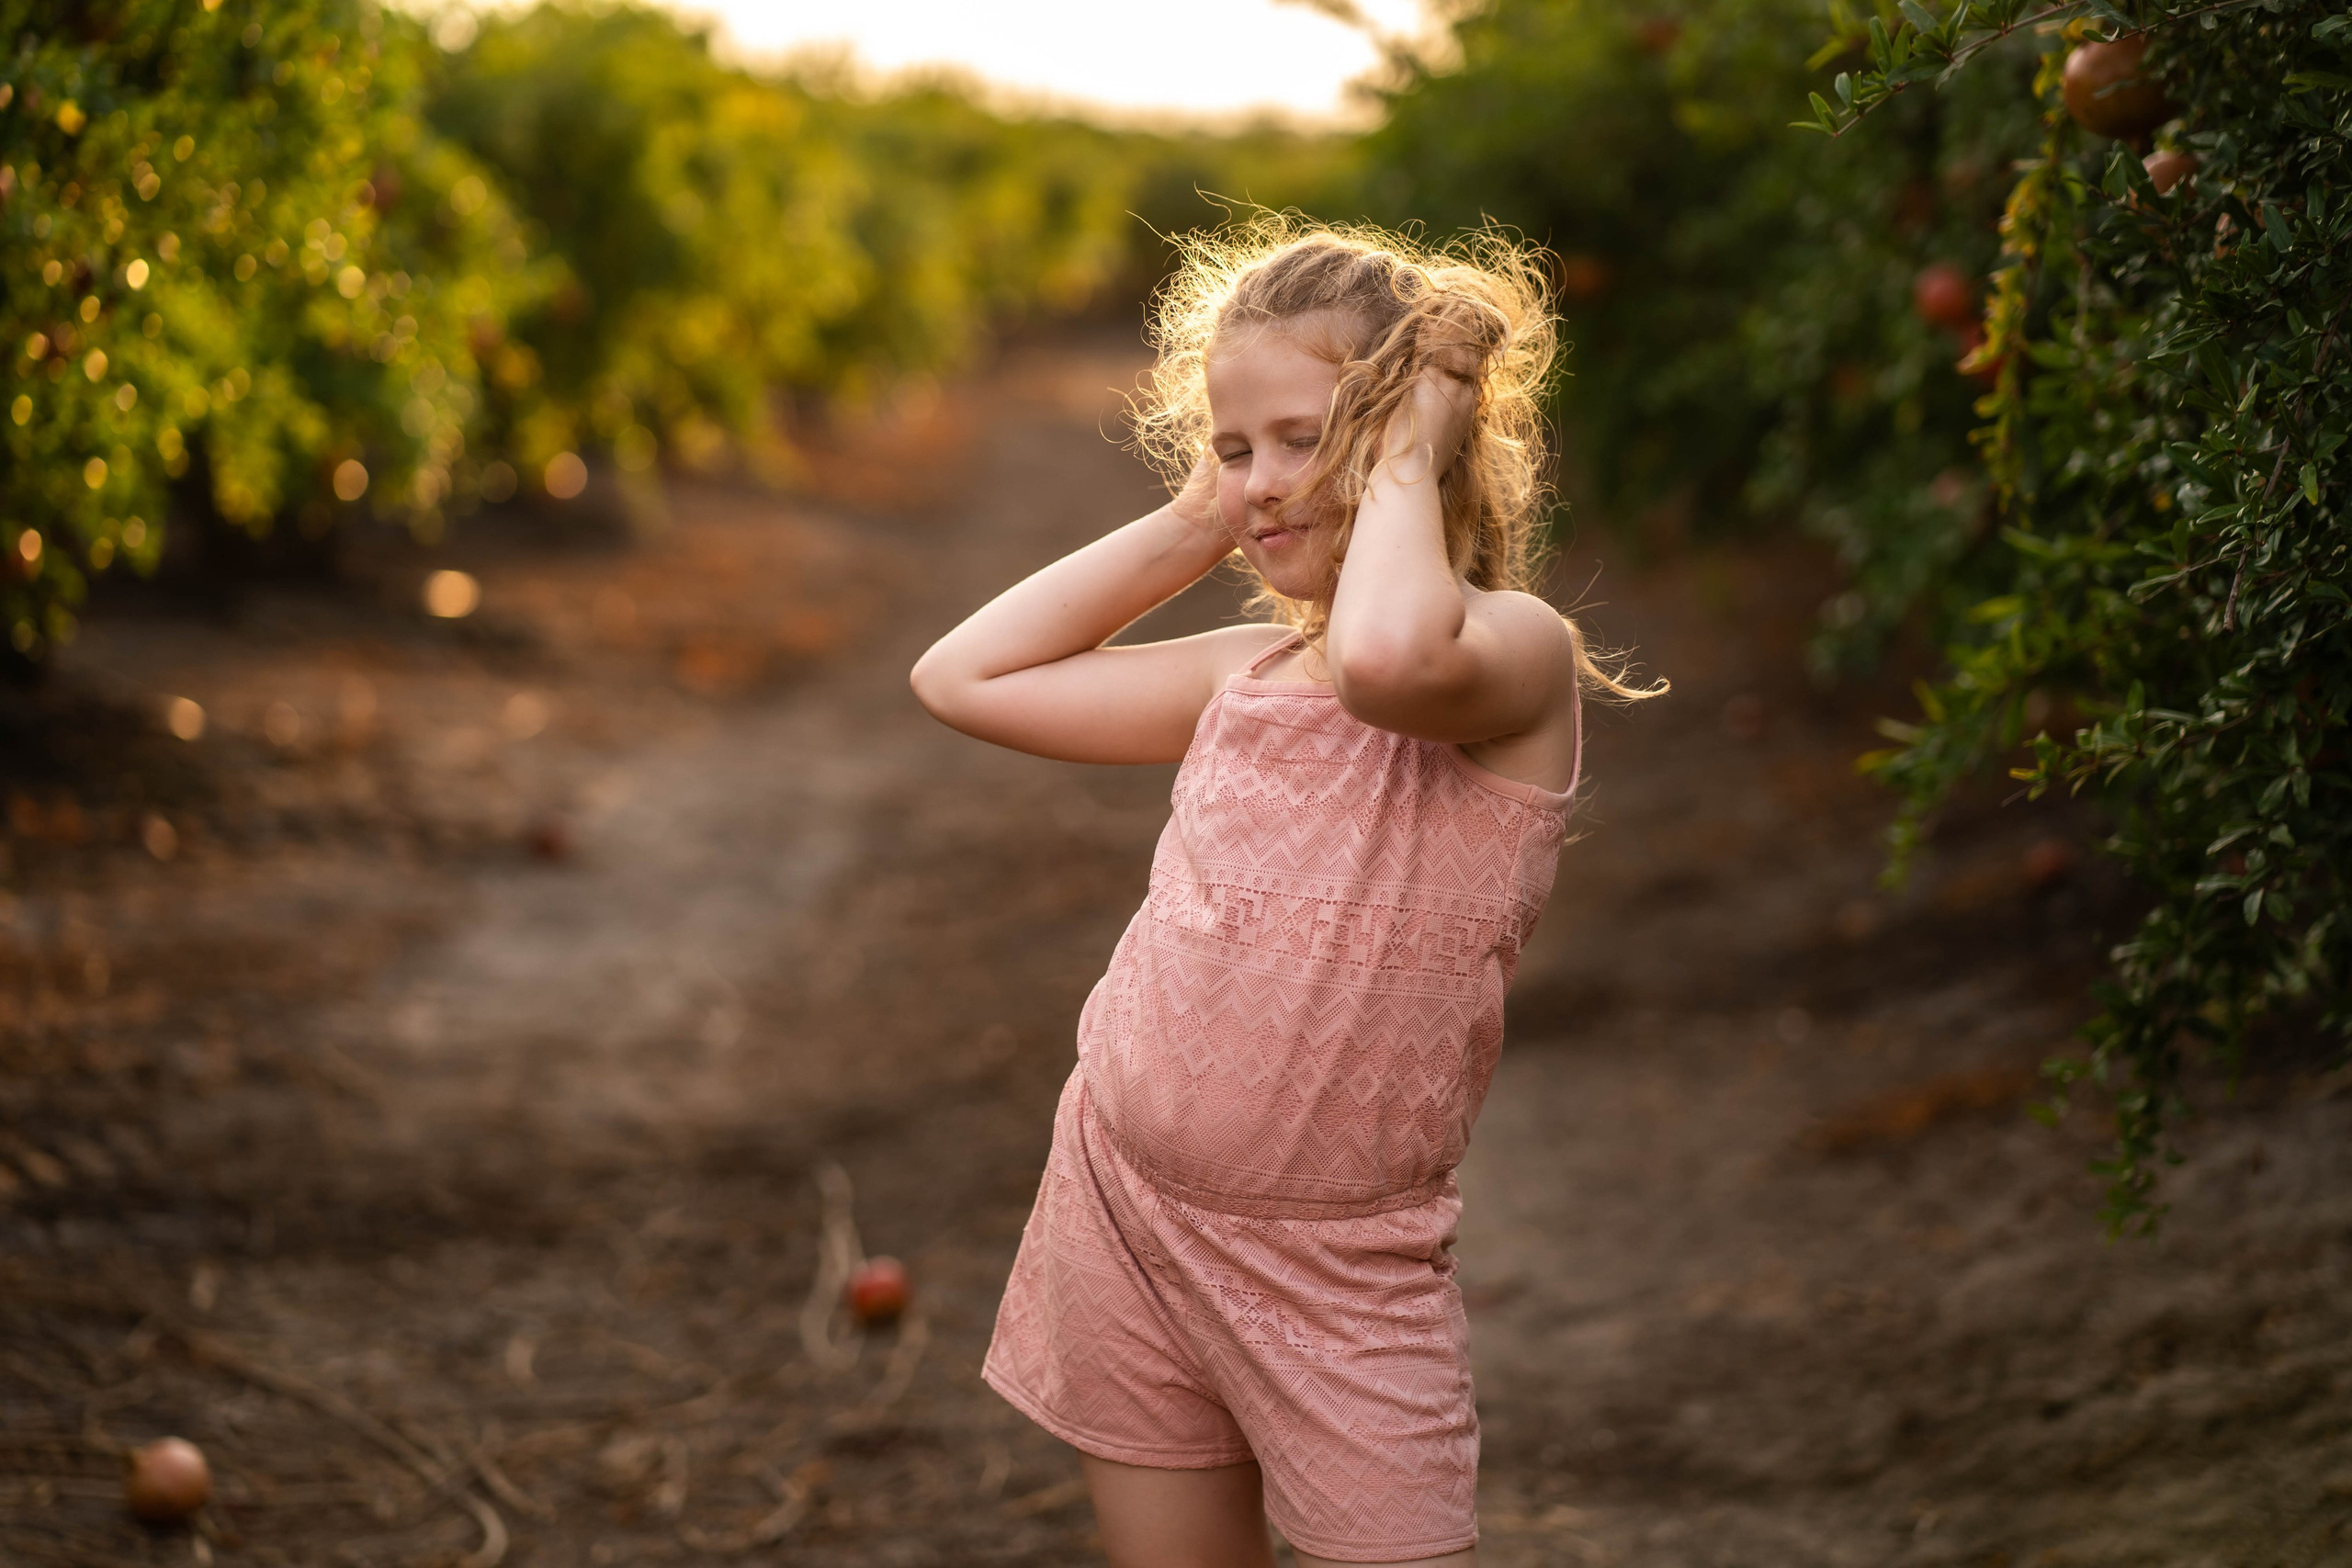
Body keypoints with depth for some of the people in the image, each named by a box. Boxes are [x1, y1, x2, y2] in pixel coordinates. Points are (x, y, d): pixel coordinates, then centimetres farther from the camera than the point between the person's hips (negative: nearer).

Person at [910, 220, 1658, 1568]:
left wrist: (1406, 460, -18)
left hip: (1339, 1268, -6)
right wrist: (1190, 527, 7)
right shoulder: (1243, 679, 6)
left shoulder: (1516, 656, -13)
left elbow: (1390, 654, -38)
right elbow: (965, 678, 13)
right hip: (1124, 1204, 6)